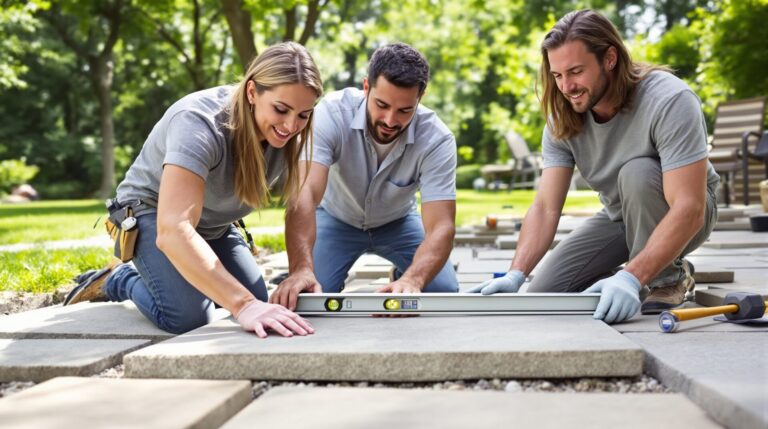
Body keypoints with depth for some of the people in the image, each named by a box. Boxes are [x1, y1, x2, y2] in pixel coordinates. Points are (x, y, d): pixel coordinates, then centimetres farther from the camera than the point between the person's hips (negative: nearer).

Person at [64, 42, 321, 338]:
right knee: (188, 317, -27)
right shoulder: (199, 123, -38)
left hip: (213, 225, 7)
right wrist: (242, 305, -58)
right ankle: (118, 280, 5)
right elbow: (173, 232, -49)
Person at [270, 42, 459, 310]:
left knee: (444, 293, -17)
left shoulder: (437, 139, -32)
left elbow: (441, 225, -39)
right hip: (337, 218, -1)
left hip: (397, 221, 1)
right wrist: (301, 268, -64)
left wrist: (413, 280, -60)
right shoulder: (332, 114, -35)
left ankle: (402, 277, 17)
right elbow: (305, 193, -46)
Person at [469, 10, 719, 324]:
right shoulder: (563, 120, -15)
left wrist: (630, 278, -49)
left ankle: (669, 278, -12)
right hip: (620, 217, 5)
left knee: (637, 173, -35)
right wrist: (515, 275, -33)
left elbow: (688, 209, -38)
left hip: (688, 215, -4)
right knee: (541, 295, -9)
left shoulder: (669, 101, -32)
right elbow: (546, 207, -17)